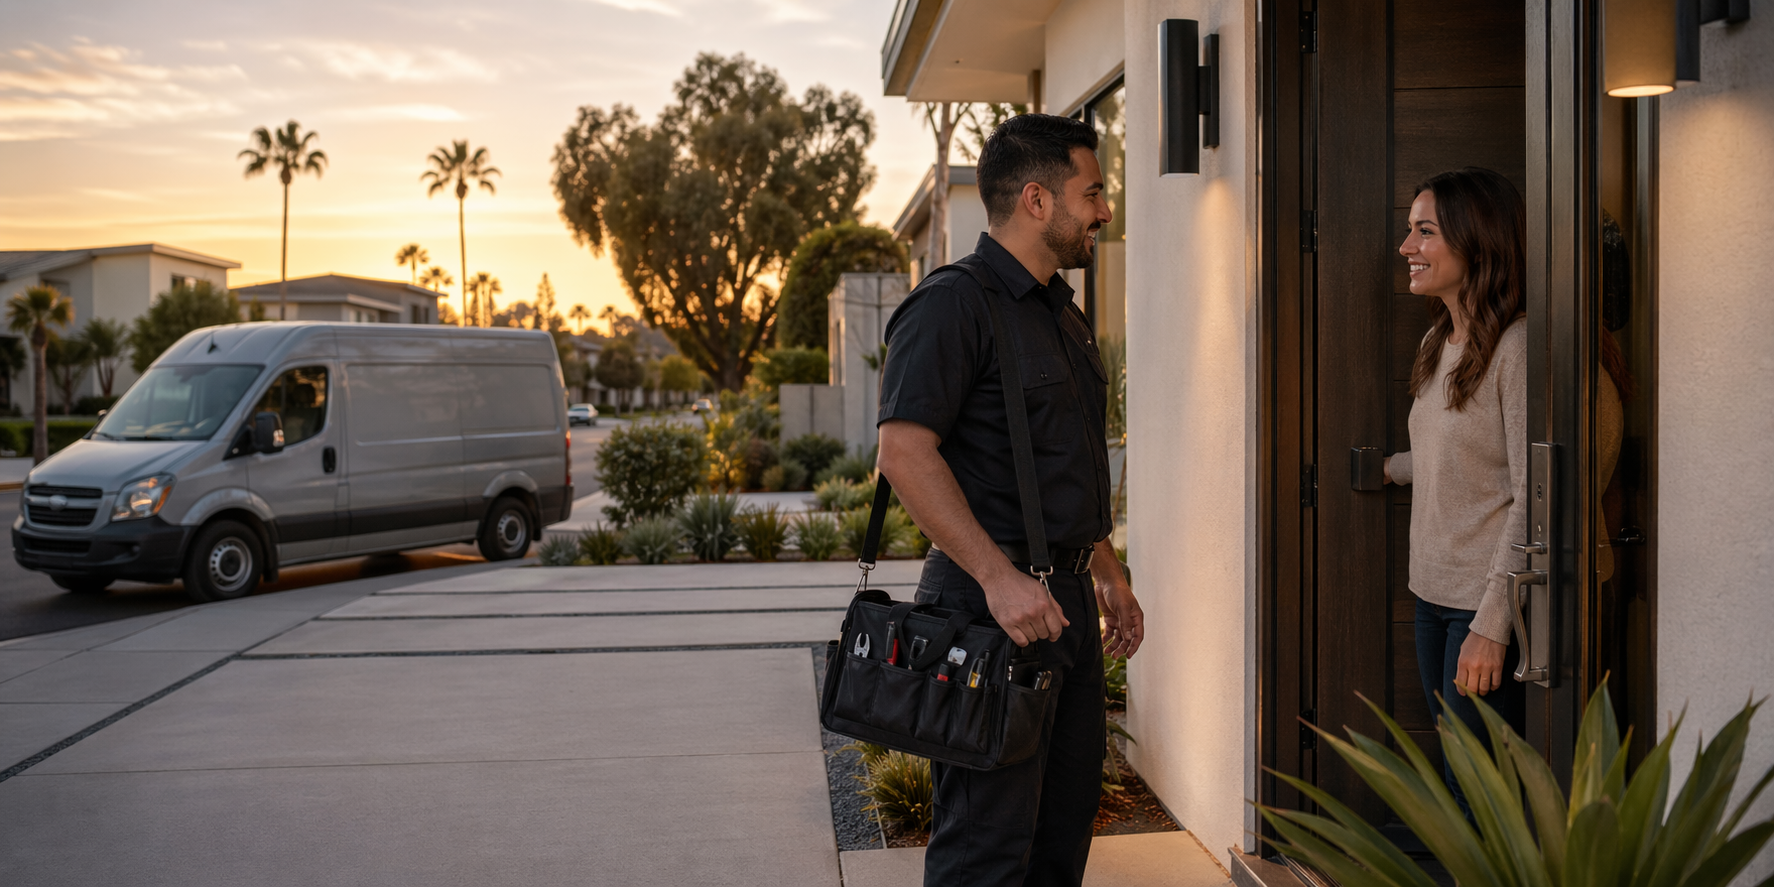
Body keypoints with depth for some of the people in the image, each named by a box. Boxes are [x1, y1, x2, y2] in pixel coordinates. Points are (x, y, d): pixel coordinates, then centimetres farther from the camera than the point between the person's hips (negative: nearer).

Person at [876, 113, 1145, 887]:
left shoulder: (1063, 315, 18)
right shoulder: (952, 304, -12)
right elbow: (905, 452, -22)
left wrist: (1107, 573, 21)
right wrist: (999, 577, -26)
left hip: (1066, 598, 9)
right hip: (991, 601, -9)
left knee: (1065, 824, 17)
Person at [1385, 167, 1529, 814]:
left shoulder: (1517, 346, -14)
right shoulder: (1438, 342, 12)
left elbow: (1531, 497, -18)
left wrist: (1491, 624, -19)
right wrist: (1390, 467, 37)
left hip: (1490, 605, -8)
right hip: (1434, 594, 8)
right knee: (1455, 777, 14)